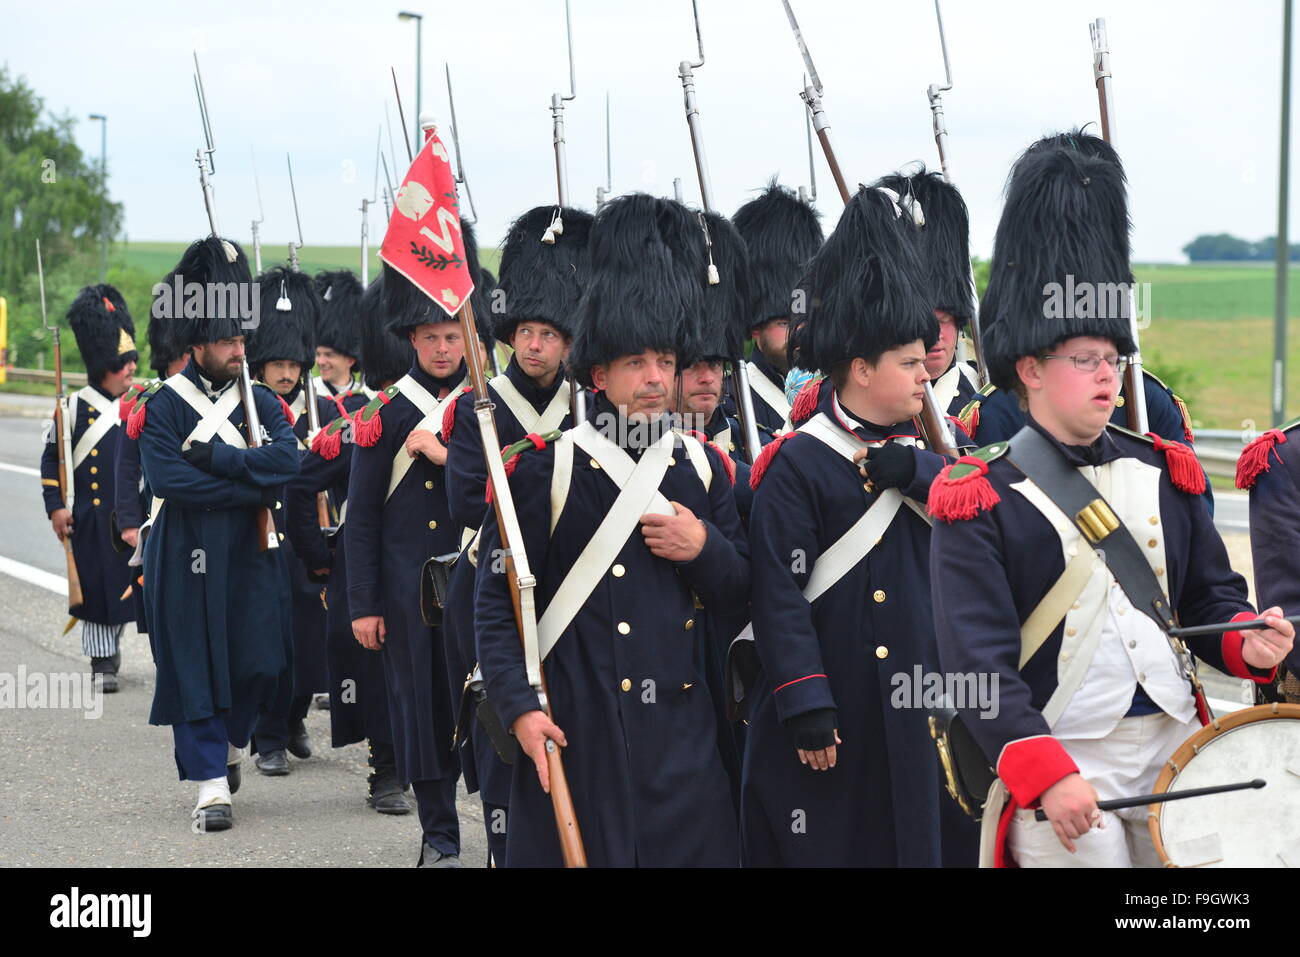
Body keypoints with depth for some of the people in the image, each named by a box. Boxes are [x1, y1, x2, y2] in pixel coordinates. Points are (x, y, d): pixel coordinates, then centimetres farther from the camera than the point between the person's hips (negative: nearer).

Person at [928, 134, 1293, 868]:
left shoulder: (1164, 471, 10)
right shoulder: (980, 500, -7)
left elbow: (1210, 593, 16)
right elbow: (977, 660, -12)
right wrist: (1047, 778, -22)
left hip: (1179, 750, 5)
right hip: (1059, 766, -5)